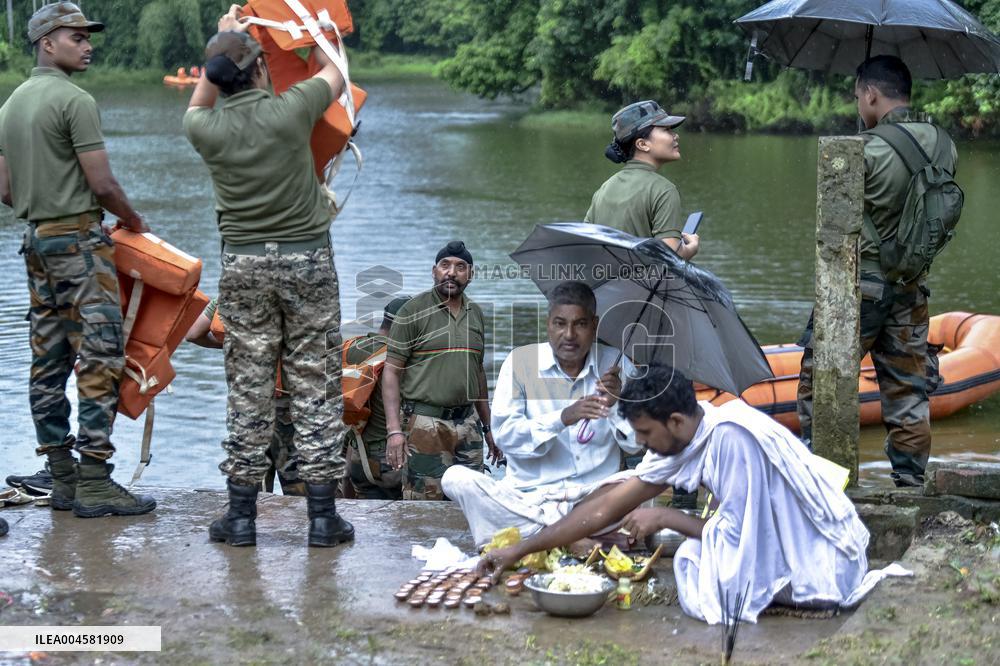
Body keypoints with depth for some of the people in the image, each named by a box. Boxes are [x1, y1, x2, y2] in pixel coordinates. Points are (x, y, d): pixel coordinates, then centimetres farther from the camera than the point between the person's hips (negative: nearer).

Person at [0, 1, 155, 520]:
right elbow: (102, 184, -14)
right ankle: (94, 484, -10)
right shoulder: (74, 100, -12)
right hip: (80, 239, -9)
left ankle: (62, 478, 14)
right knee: (99, 360, -8)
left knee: (48, 363, 9)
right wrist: (132, 220, 3)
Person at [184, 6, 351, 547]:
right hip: (307, 258, -2)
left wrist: (223, 38, 29)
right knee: (316, 389, 2)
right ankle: (322, 516, 4)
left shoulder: (208, 129, -5)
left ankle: (241, 516, 8)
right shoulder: (290, 110, -11)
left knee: (247, 391, 6)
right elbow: (333, 74, 12)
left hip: (242, 264, 2)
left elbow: (197, 106, 23)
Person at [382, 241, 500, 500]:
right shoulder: (413, 311, -3)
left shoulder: (476, 314, 14)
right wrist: (394, 430, -16)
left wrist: (488, 427, 23)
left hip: (468, 422, 6)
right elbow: (392, 371, -6)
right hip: (425, 424, -5)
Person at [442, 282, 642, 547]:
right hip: (526, 493, 0)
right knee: (456, 478, -26)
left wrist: (619, 402, -16)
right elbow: (504, 434, -10)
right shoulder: (521, 361, 1)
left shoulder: (616, 364, 5)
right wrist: (563, 418, -23)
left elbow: (638, 444, 3)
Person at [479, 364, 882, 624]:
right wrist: (518, 552, 3)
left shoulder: (729, 435, -27)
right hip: (785, 545, 9)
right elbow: (606, 507, 3)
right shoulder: (679, 439, -2)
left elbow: (735, 533, -24)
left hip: (823, 565, -9)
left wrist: (666, 517, -11)